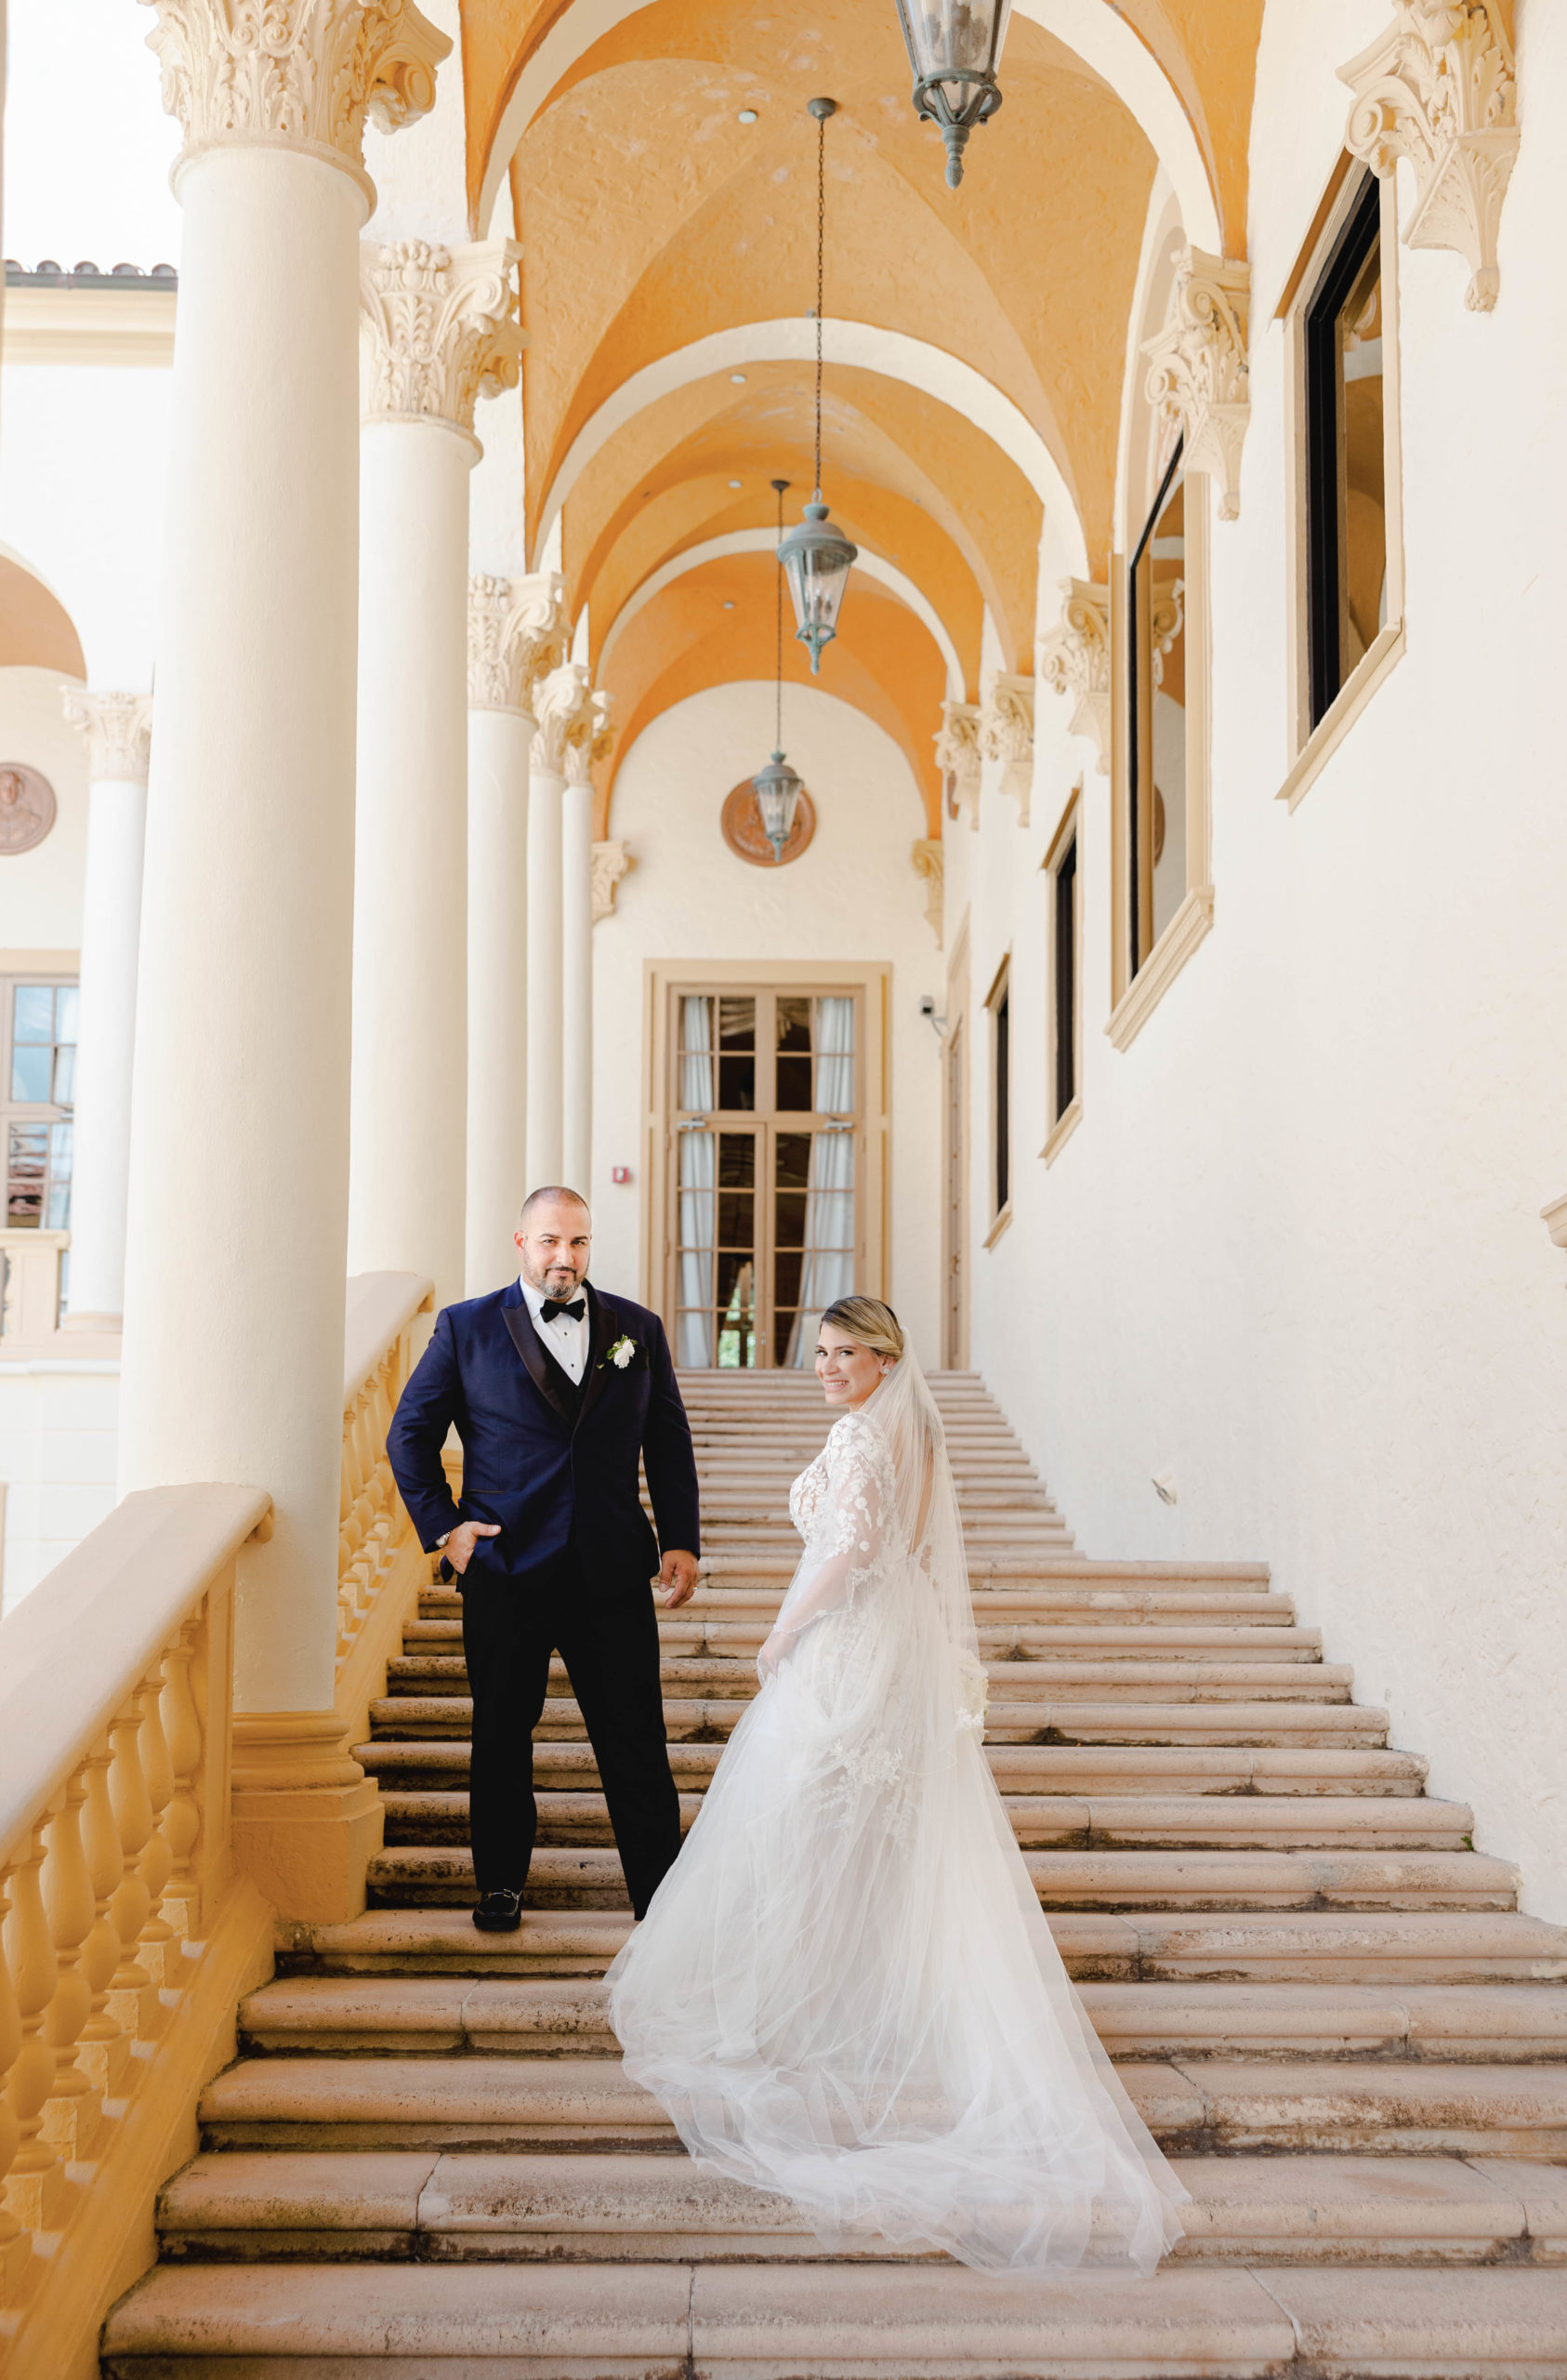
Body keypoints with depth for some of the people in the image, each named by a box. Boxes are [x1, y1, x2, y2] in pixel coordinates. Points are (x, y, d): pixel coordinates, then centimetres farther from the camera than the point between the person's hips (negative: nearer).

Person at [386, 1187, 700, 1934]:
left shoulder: (637, 1329, 8)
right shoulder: (465, 1328, 2)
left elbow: (669, 1442, 11)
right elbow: (409, 1435, 7)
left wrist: (681, 1541, 3)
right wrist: (441, 1526, -1)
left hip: (612, 1573, 1)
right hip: (504, 1572, -1)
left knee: (636, 1738, 1)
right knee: (502, 1736, 10)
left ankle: (660, 1891, 10)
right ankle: (500, 1885, 26)